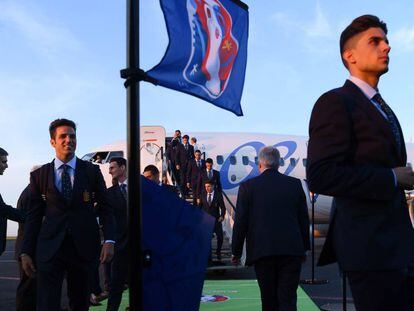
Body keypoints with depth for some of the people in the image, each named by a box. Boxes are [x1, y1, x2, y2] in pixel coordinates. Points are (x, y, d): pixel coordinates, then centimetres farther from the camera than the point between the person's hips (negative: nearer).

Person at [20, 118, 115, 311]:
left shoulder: (92, 171, 4)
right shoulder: (39, 175, 6)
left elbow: (105, 208, 4)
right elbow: (34, 215, 7)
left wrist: (109, 240, -8)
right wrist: (26, 252, 3)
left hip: (84, 247, 1)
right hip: (49, 249, 0)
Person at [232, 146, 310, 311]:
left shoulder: (247, 186, -1)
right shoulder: (295, 184, 5)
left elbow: (241, 222, 0)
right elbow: (304, 219, 9)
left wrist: (236, 251, 10)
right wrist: (304, 248, 19)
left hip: (262, 251, -1)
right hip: (292, 250, 1)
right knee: (288, 297, 2)